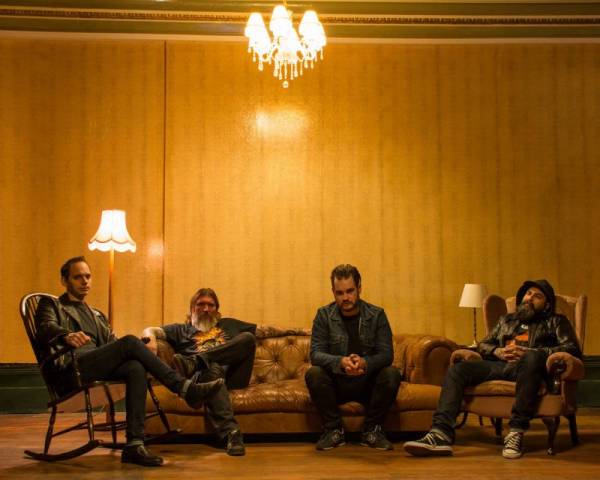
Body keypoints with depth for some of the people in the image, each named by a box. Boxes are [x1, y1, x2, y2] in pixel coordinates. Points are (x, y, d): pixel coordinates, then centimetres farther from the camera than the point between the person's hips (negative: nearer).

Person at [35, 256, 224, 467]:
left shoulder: (97, 315, 34)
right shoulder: (51, 304, 17)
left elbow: (112, 344, 22)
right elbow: (46, 329, -6)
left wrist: (140, 347, 0)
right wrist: (68, 335, -30)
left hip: (99, 367, 5)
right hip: (72, 369, -5)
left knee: (136, 368, -29)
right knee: (129, 342, -27)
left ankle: (134, 444, -36)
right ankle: (186, 388, -25)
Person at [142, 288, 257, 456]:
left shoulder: (229, 325, 38)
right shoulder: (182, 330, 30)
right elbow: (151, 330, 14)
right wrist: (150, 338, -8)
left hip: (233, 374, 2)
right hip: (208, 371, -2)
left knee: (248, 337, -24)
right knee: (211, 369, -40)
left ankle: (193, 362, -37)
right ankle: (230, 431, -59)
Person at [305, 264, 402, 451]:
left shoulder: (377, 315, -1)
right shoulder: (324, 315, -2)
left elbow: (386, 354, -10)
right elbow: (316, 353, -13)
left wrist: (365, 363, -34)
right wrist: (340, 362, -35)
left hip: (368, 383, 0)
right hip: (336, 383, 0)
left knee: (392, 374, -28)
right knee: (313, 374, -29)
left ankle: (371, 430, -9)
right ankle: (334, 429, -11)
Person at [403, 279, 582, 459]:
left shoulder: (556, 321, 23)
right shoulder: (506, 320, 35)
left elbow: (572, 348, 5)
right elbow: (482, 345, 29)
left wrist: (528, 352, -7)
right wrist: (498, 351, 3)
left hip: (525, 367, -4)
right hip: (500, 365, 4)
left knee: (532, 357, -40)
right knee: (457, 369, -22)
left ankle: (516, 432, -41)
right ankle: (441, 434, -37)